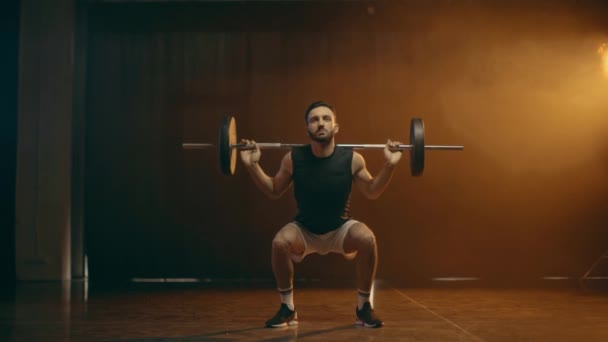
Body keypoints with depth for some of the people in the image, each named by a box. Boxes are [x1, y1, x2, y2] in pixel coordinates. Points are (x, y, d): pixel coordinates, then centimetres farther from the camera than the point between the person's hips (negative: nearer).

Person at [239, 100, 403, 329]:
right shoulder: (293, 159, -18)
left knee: (367, 239, -31)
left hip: (340, 229, 0)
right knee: (280, 242, -32)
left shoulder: (352, 159, -19)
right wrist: (252, 165, -15)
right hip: (304, 229, 0)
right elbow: (274, 191, -2)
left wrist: (389, 166, -18)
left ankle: (363, 308, -9)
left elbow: (372, 193, -3)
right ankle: (287, 309, -9)